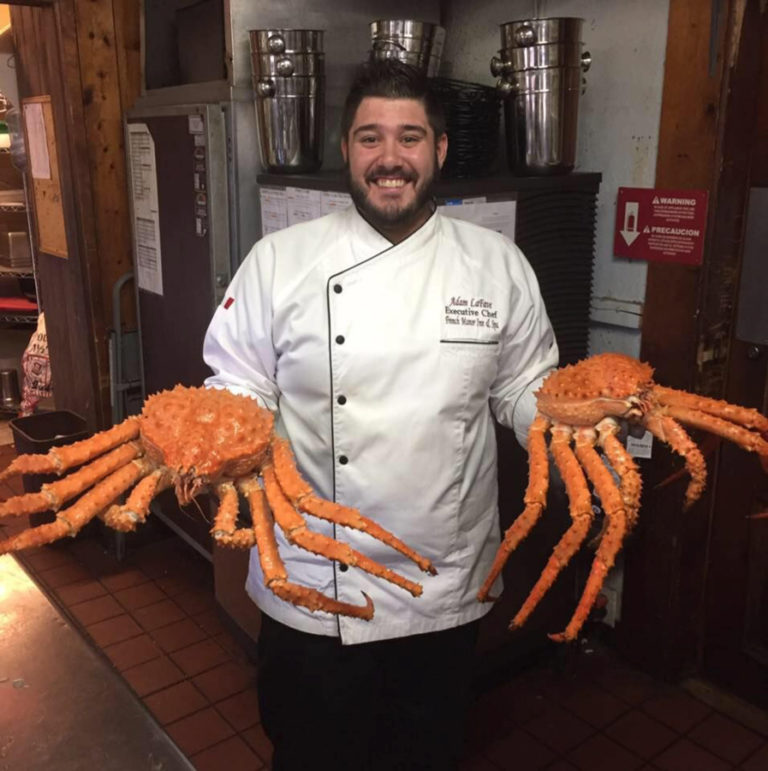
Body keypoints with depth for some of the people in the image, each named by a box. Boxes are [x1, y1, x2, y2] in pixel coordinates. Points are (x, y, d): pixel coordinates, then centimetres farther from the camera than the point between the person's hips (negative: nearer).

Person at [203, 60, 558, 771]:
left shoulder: (497, 263, -1)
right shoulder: (280, 261, -6)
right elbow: (237, 391, -2)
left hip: (448, 589, 2)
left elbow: (524, 392, 5)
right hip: (314, 590, -1)